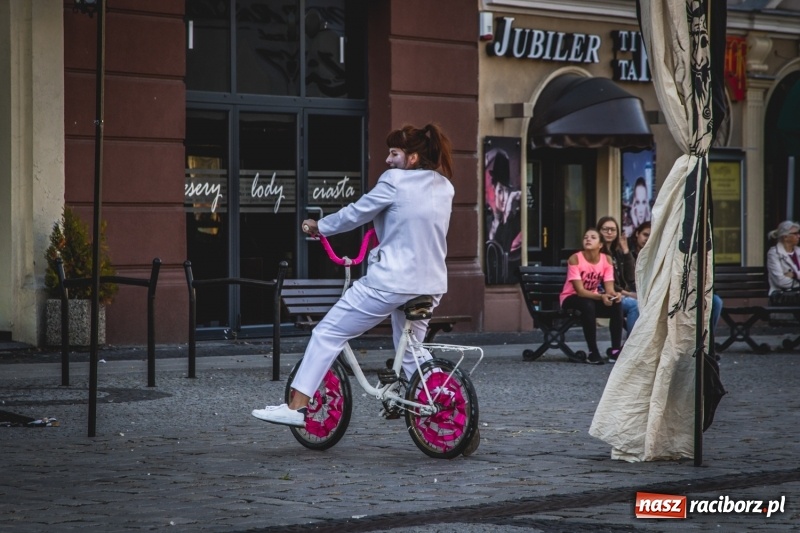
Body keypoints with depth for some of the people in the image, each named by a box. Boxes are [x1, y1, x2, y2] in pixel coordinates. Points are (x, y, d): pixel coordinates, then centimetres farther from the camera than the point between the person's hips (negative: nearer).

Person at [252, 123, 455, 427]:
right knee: (412, 352, 24)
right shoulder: (444, 187, 10)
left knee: (327, 334, 0)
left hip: (390, 282, -7)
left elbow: (357, 214, -3)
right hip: (430, 285, 7)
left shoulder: (395, 180, -9)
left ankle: (297, 406, -4)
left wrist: (318, 227, 12)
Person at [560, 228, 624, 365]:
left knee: (617, 304, -23)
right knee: (588, 305, -37)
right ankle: (593, 352, -29)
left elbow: (609, 288, -12)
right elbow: (580, 290, -26)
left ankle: (616, 349, -19)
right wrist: (601, 296, -41)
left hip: (592, 297, 4)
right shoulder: (575, 259, -20)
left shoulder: (606, 260, -8)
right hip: (571, 299, -4)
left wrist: (613, 295, -38)